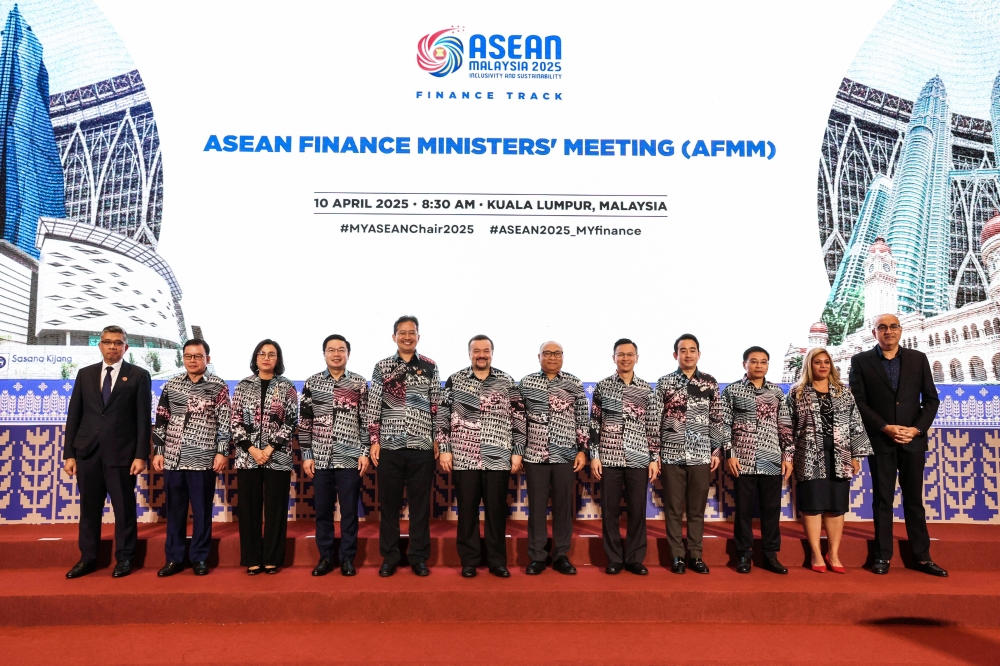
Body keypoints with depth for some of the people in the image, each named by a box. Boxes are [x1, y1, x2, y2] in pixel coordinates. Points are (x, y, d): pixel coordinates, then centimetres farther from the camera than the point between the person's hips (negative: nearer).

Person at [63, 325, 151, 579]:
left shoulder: (138, 375, 1)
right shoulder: (85, 374, 11)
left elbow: (143, 419, -3)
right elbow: (74, 415, 9)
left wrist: (141, 455, -9)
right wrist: (69, 453, 3)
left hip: (121, 452, -3)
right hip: (87, 452, 3)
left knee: (124, 507, 4)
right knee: (89, 507, 10)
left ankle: (124, 558, 17)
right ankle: (88, 558, 23)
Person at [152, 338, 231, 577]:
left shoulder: (218, 387, 0)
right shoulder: (171, 385, 9)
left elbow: (224, 422, -2)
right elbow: (161, 420, 10)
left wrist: (222, 452, -8)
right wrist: (157, 451, 6)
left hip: (203, 460, -3)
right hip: (173, 458, 3)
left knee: (202, 510, 4)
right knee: (174, 510, 10)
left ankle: (199, 558, 15)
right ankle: (174, 558, 20)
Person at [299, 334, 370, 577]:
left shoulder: (360, 383, 2)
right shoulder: (312, 383, 5)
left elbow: (366, 421, 2)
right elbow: (304, 422, 5)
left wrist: (365, 453, -4)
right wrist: (306, 455, 0)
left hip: (350, 458, -1)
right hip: (320, 458, 2)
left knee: (349, 510, 4)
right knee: (322, 510, 8)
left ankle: (347, 558, 16)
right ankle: (326, 557, 21)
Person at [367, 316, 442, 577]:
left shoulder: (430, 367, 6)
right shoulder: (382, 367, 5)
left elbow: (437, 406, 7)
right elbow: (374, 406, 4)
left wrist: (437, 440, 2)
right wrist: (374, 441, -2)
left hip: (422, 447, 0)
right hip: (389, 446, 0)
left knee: (420, 504, 6)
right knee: (389, 504, 7)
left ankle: (419, 557, 17)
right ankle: (389, 557, 18)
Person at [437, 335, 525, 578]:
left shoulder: (507, 382, 5)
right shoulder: (455, 380, 4)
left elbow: (518, 419, 6)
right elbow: (443, 416, 4)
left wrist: (517, 451, 1)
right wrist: (445, 449, -2)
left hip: (498, 458, 0)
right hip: (463, 458, 0)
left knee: (496, 510, 7)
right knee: (467, 510, 7)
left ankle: (497, 561, 19)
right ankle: (469, 561, 20)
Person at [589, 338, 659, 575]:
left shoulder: (646, 389, 7)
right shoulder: (602, 386, 3)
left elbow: (652, 426, 8)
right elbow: (594, 423, 2)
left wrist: (655, 458, 2)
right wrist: (593, 455, -3)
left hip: (639, 459, 1)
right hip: (609, 458, -1)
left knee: (637, 511, 5)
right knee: (610, 510, 4)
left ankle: (634, 559, 17)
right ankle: (614, 559, 16)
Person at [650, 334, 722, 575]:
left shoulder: (710, 382, 6)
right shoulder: (664, 383, 3)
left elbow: (717, 419, 8)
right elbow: (655, 419, 2)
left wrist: (717, 450, 3)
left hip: (701, 455, 1)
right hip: (671, 454, -1)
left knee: (697, 509, 8)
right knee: (673, 508, 5)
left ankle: (695, 555, 19)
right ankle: (677, 556, 15)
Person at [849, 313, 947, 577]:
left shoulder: (918, 359, 8)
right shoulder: (861, 361, 1)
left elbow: (931, 399, 6)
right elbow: (858, 402, -4)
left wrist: (916, 429, -8)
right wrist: (886, 428, -13)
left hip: (913, 440, 2)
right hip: (880, 441, -2)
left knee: (914, 499, 8)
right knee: (882, 500, 4)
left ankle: (922, 557, 15)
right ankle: (883, 556, 10)